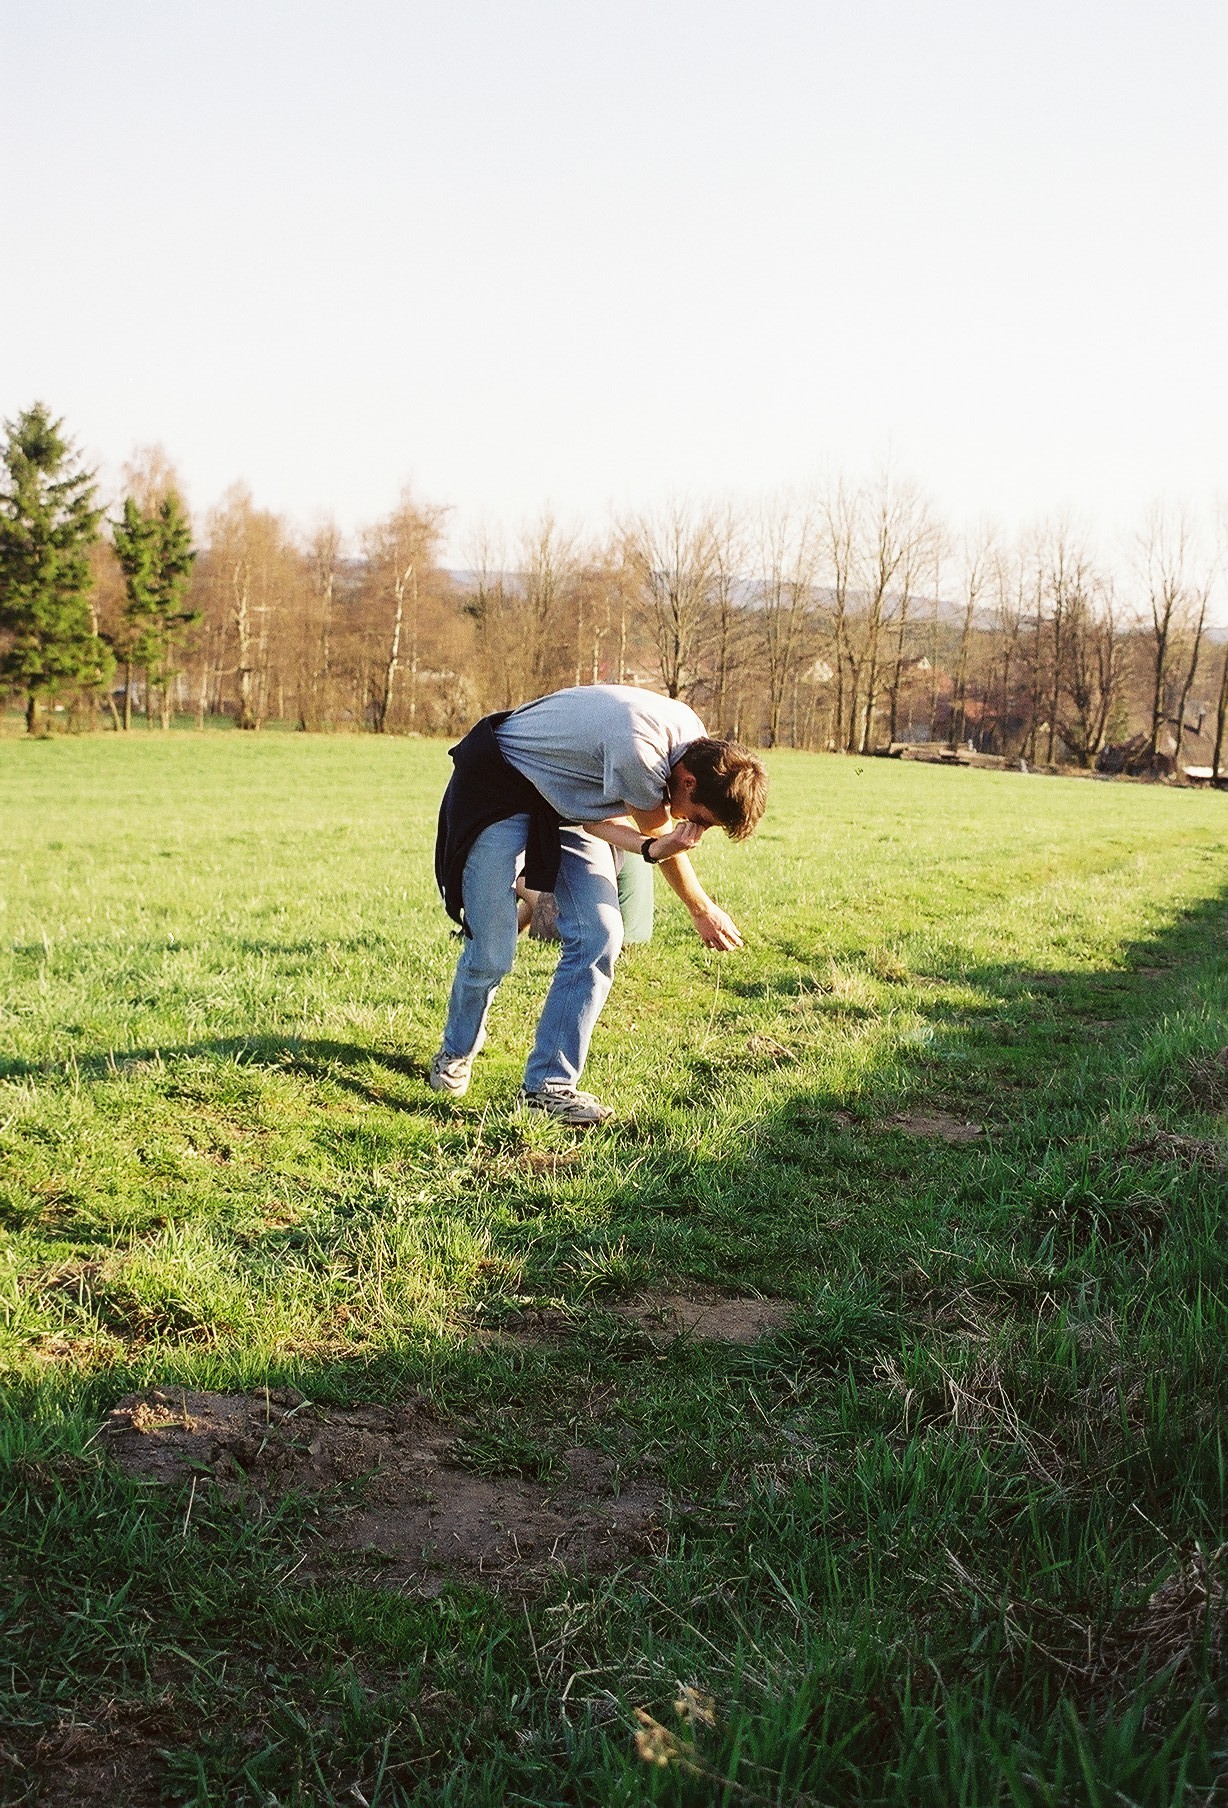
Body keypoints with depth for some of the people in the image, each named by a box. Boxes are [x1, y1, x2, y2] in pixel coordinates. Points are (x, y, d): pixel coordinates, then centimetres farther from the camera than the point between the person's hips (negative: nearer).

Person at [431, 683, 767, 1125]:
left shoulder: (698, 745, -11)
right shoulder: (638, 747, -38)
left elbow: (599, 820, -9)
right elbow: (659, 833, -19)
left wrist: (651, 849, -27)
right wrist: (702, 910, -8)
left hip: (571, 803, 7)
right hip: (499, 787, -7)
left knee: (599, 938, -10)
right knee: (491, 952, -7)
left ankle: (548, 1084, -2)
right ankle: (456, 1052, 24)